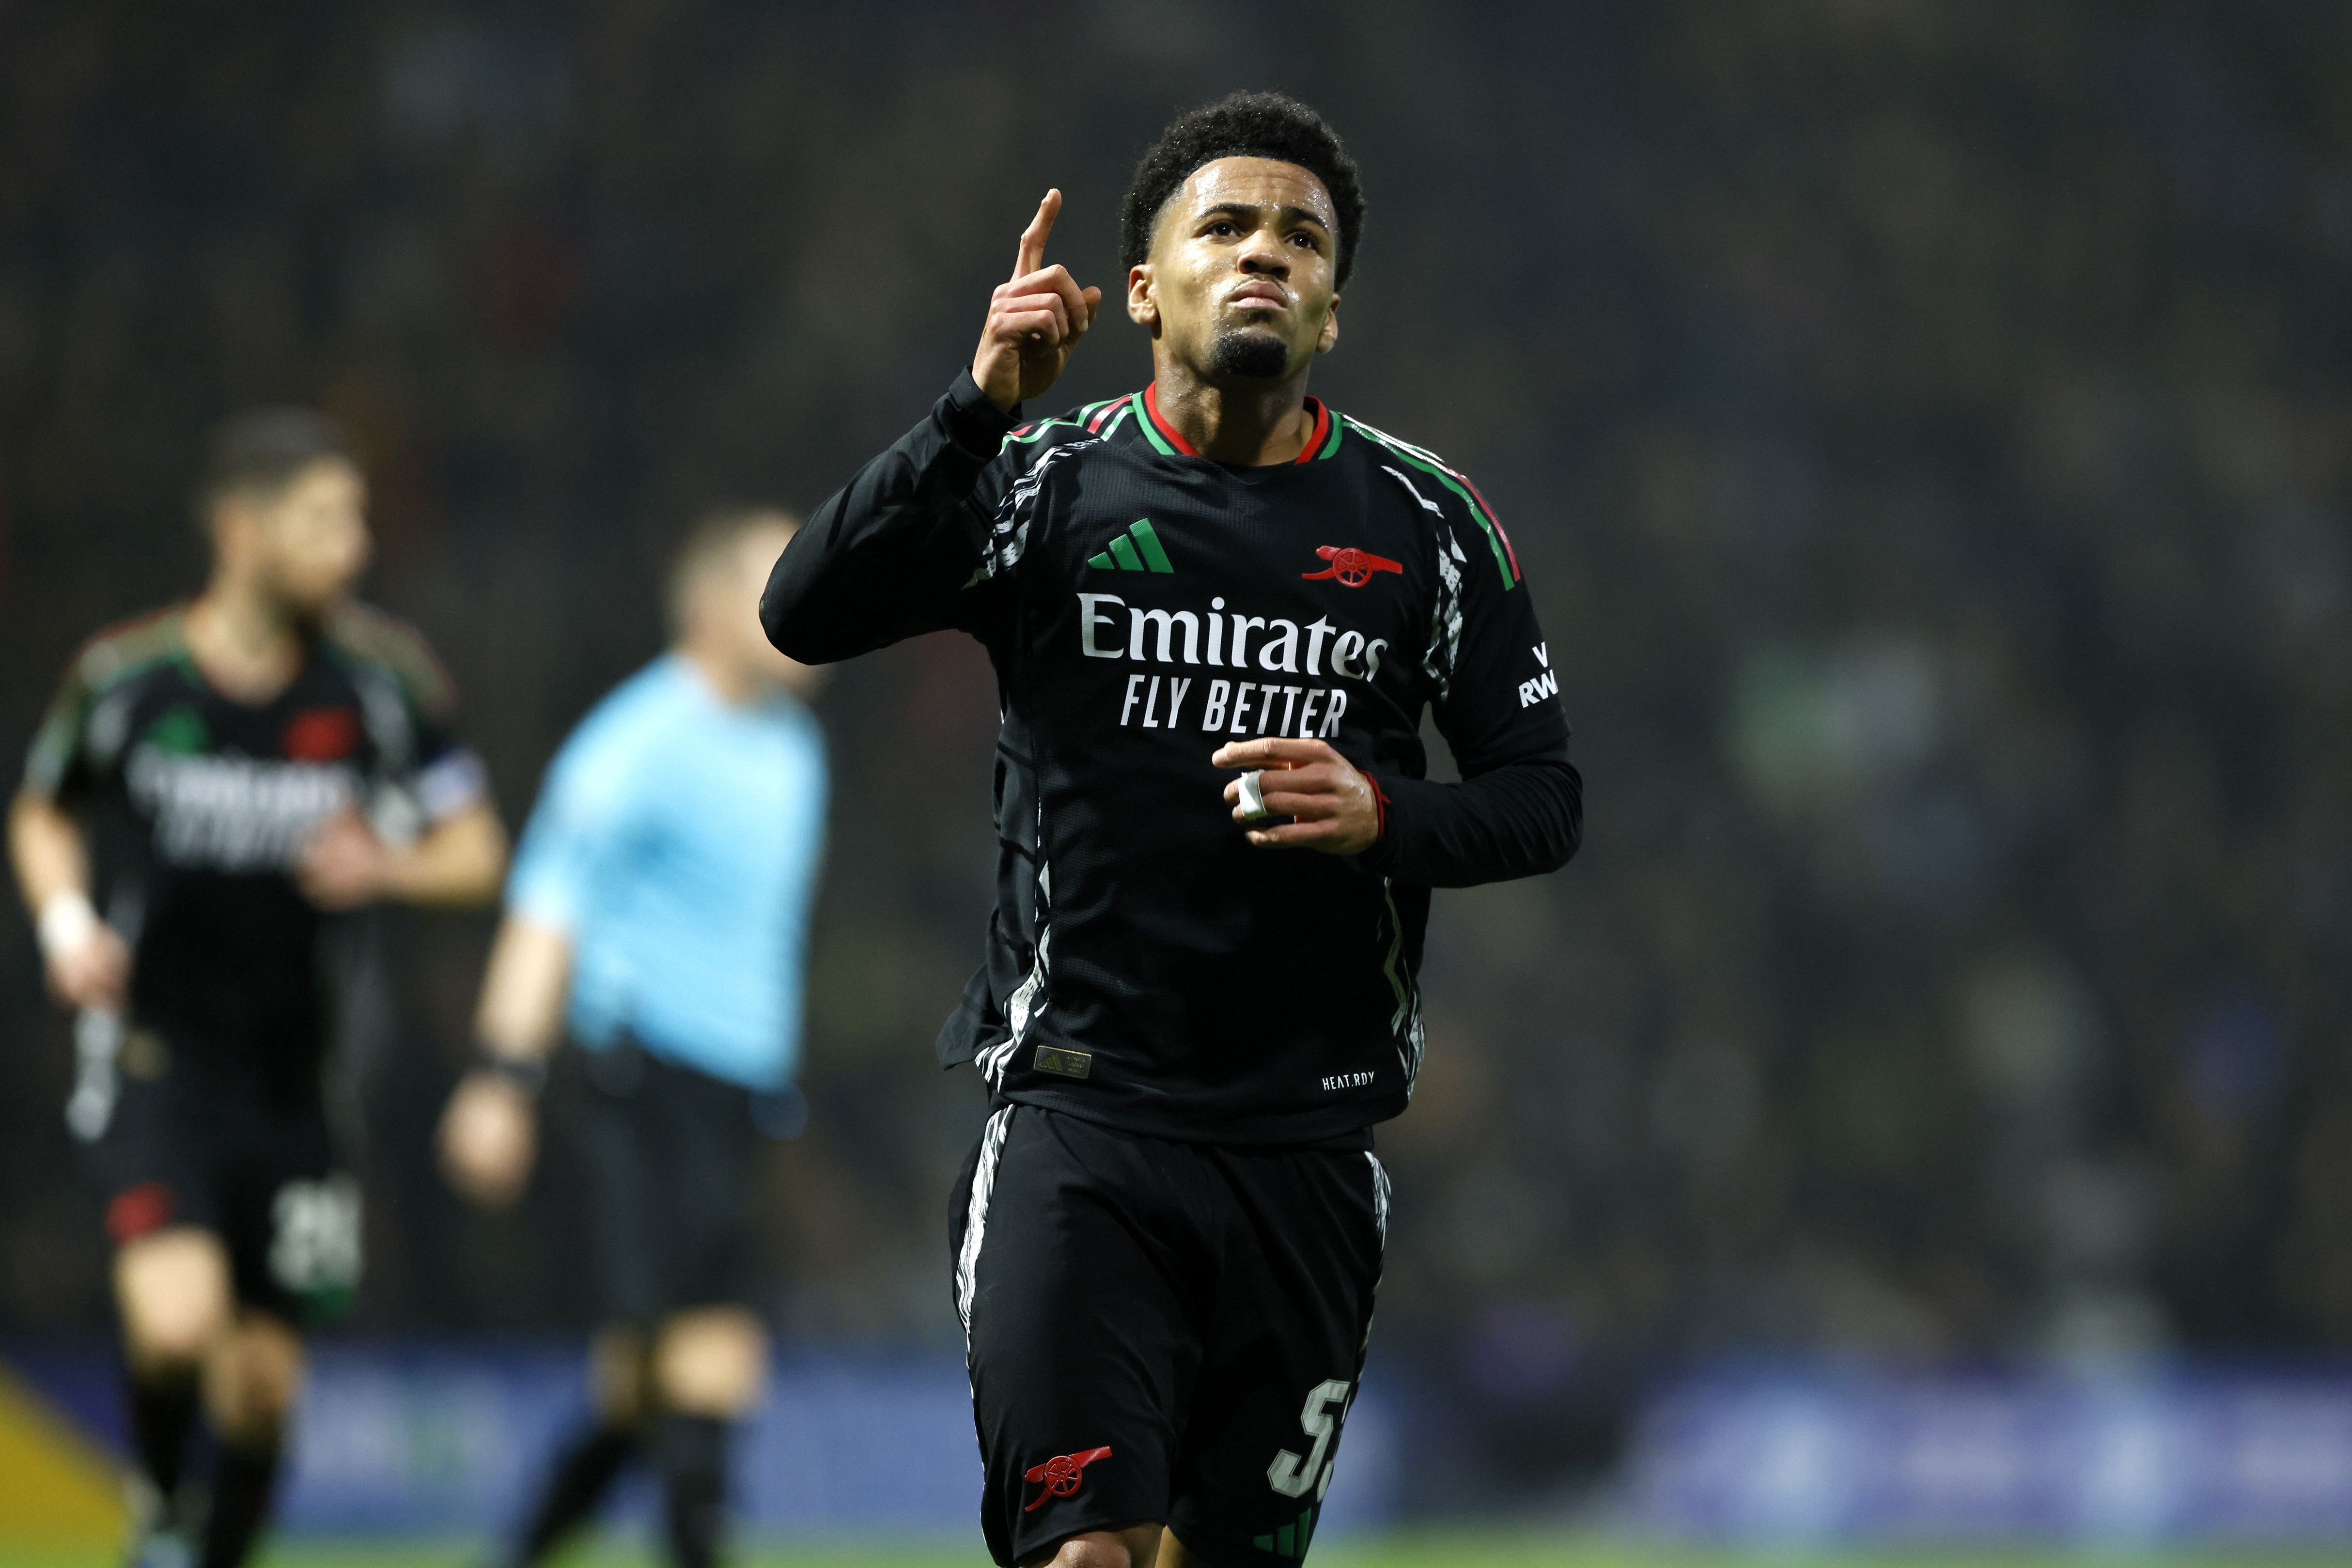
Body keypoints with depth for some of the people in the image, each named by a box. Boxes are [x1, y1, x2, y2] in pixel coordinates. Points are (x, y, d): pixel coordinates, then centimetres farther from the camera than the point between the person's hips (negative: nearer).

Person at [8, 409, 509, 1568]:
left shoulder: (383, 680, -5)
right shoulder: (125, 678, -8)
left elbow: (477, 852, 3)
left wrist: (388, 866, -18)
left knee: (263, 1374, 7)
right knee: (178, 1319, -25)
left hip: (295, 1070, 3)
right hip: (155, 1049, -3)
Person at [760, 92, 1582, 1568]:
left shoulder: (1424, 519, 6)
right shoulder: (1050, 480, 1)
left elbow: (1546, 794, 8)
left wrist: (1384, 818, -12)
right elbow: (806, 615, -13)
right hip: (1079, 1120, -2)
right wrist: (981, 410, -22)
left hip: (1305, 1149, 2)